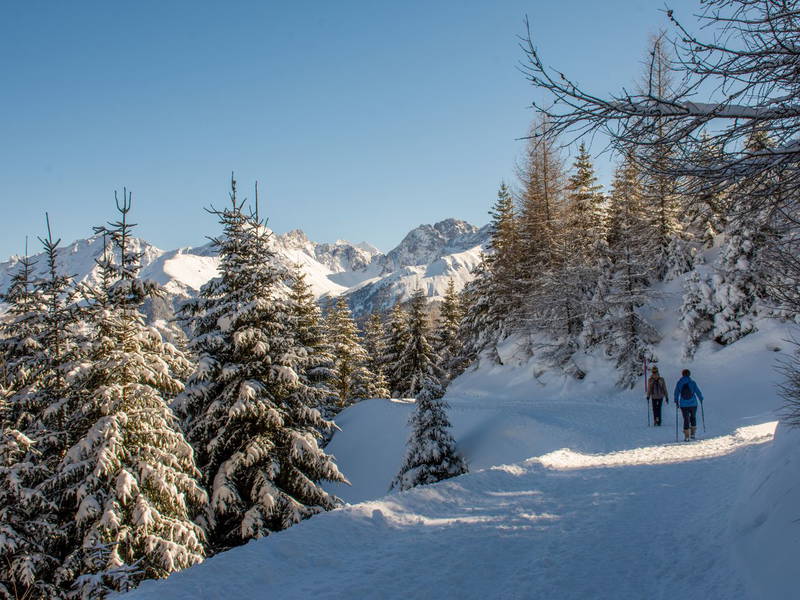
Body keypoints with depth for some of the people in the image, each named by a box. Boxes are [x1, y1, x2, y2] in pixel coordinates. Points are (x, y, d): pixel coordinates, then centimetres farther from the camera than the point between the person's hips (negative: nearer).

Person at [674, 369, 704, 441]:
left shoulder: (679, 383, -3)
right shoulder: (692, 382, -7)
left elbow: (676, 393, 4)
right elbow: (698, 392, -3)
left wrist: (676, 401, 19)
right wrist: (701, 399, 15)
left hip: (683, 405, 1)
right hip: (693, 404, 0)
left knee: (686, 419, 6)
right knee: (693, 418, 20)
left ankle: (686, 436, 1)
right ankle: (692, 434, 15)